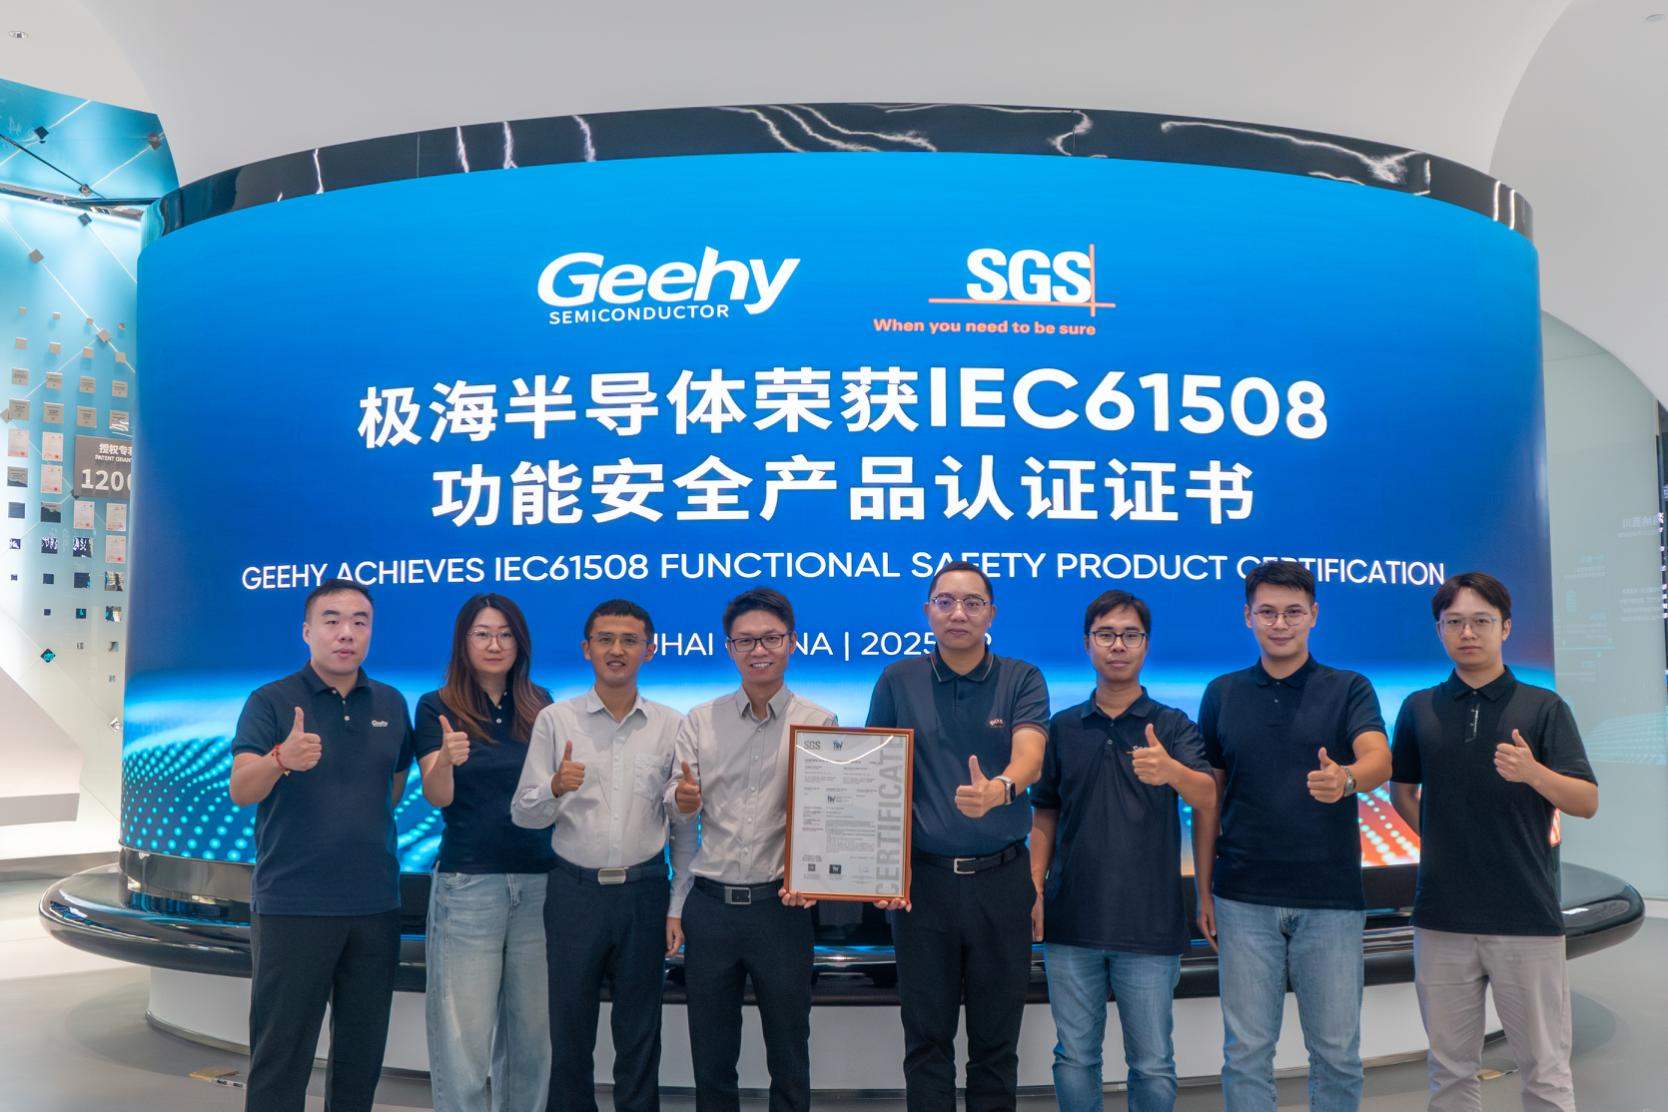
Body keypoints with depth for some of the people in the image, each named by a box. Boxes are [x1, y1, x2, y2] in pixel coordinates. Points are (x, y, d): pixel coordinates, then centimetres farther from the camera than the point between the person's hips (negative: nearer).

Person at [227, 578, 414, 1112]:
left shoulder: (391, 704, 7)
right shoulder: (271, 702, -6)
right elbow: (241, 789, -20)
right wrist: (281, 759, -39)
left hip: (375, 905, 4)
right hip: (292, 904, -4)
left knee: (361, 1052, 13)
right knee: (280, 1053, 3)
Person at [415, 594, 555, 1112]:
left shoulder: (540, 705, 9)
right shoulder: (438, 707, 0)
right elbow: (437, 797, -11)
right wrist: (446, 759, -30)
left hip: (539, 883, 3)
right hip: (468, 883, -3)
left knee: (531, 1031, 9)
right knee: (464, 1034, 0)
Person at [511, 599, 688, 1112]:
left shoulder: (671, 726, 3)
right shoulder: (555, 719, 0)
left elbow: (682, 823, 7)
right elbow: (524, 814, -2)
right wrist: (556, 787, -23)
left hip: (644, 890, 1)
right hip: (575, 890, 0)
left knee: (640, 1031, 11)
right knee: (570, 1030, 10)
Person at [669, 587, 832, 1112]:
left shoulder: (819, 724, 0)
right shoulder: (699, 722, 5)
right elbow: (681, 819, 7)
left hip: (780, 906, -1)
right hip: (709, 905, 2)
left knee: (788, 1059, 10)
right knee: (711, 1058, 12)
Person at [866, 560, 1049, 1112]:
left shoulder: (1022, 680, 0)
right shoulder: (898, 682, 2)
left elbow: (1029, 752, -17)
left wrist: (999, 788, -39)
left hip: (1001, 878, 0)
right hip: (922, 879, 0)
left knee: (996, 1037, 11)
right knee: (927, 1036, 9)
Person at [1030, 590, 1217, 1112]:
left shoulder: (1174, 727, 0)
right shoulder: (1062, 727, 6)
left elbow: (1207, 799, -17)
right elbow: (1044, 816, 11)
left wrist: (1170, 770, -39)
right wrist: (1035, 891, 1)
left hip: (1150, 925, -2)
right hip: (1072, 920, 2)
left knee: (1153, 1065, 7)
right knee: (1075, 1058, 11)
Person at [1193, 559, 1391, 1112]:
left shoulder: (1349, 689, 1)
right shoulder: (1222, 694, 6)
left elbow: (1379, 759, -17)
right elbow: (1208, 795, 9)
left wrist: (1345, 778, -40)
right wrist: (1204, 889, 5)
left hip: (1331, 898, -1)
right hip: (1244, 898, 1)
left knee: (1336, 1052, 9)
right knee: (1247, 1052, 7)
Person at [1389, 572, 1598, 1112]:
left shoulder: (1544, 708, 0)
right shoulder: (1419, 709, 7)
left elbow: (1587, 802, -7)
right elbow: (1402, 792, 19)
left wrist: (1532, 772, -25)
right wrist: (1442, 841, 5)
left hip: (1528, 916, -2)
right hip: (1442, 918, 2)